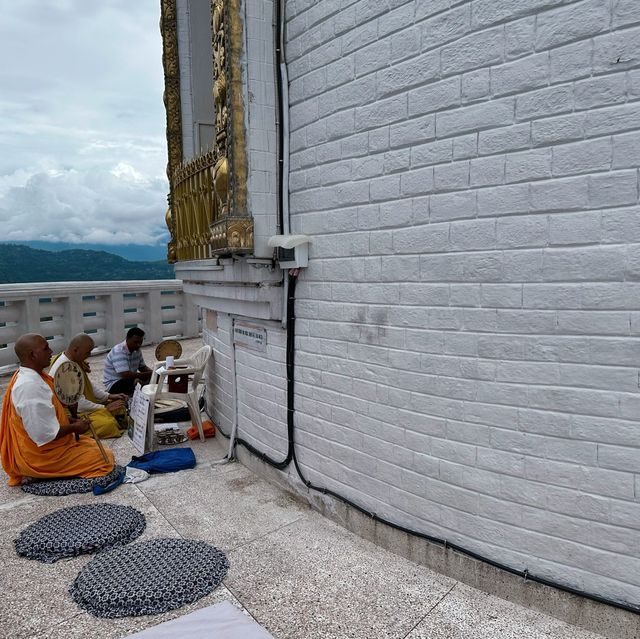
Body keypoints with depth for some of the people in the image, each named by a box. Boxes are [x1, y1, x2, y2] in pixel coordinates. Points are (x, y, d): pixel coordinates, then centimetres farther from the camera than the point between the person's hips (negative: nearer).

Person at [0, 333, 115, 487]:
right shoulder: (30, 386, -30)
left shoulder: (28, 376, 2)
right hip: (41, 456, -10)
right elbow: (45, 435, -29)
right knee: (105, 459, -9)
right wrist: (74, 428, -13)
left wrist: (70, 420, 4)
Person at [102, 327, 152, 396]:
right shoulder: (119, 352, -24)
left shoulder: (136, 350, 1)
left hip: (131, 380, 8)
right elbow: (126, 375, -32)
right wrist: (148, 374, -29)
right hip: (113, 384, -8)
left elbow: (143, 367, 11)